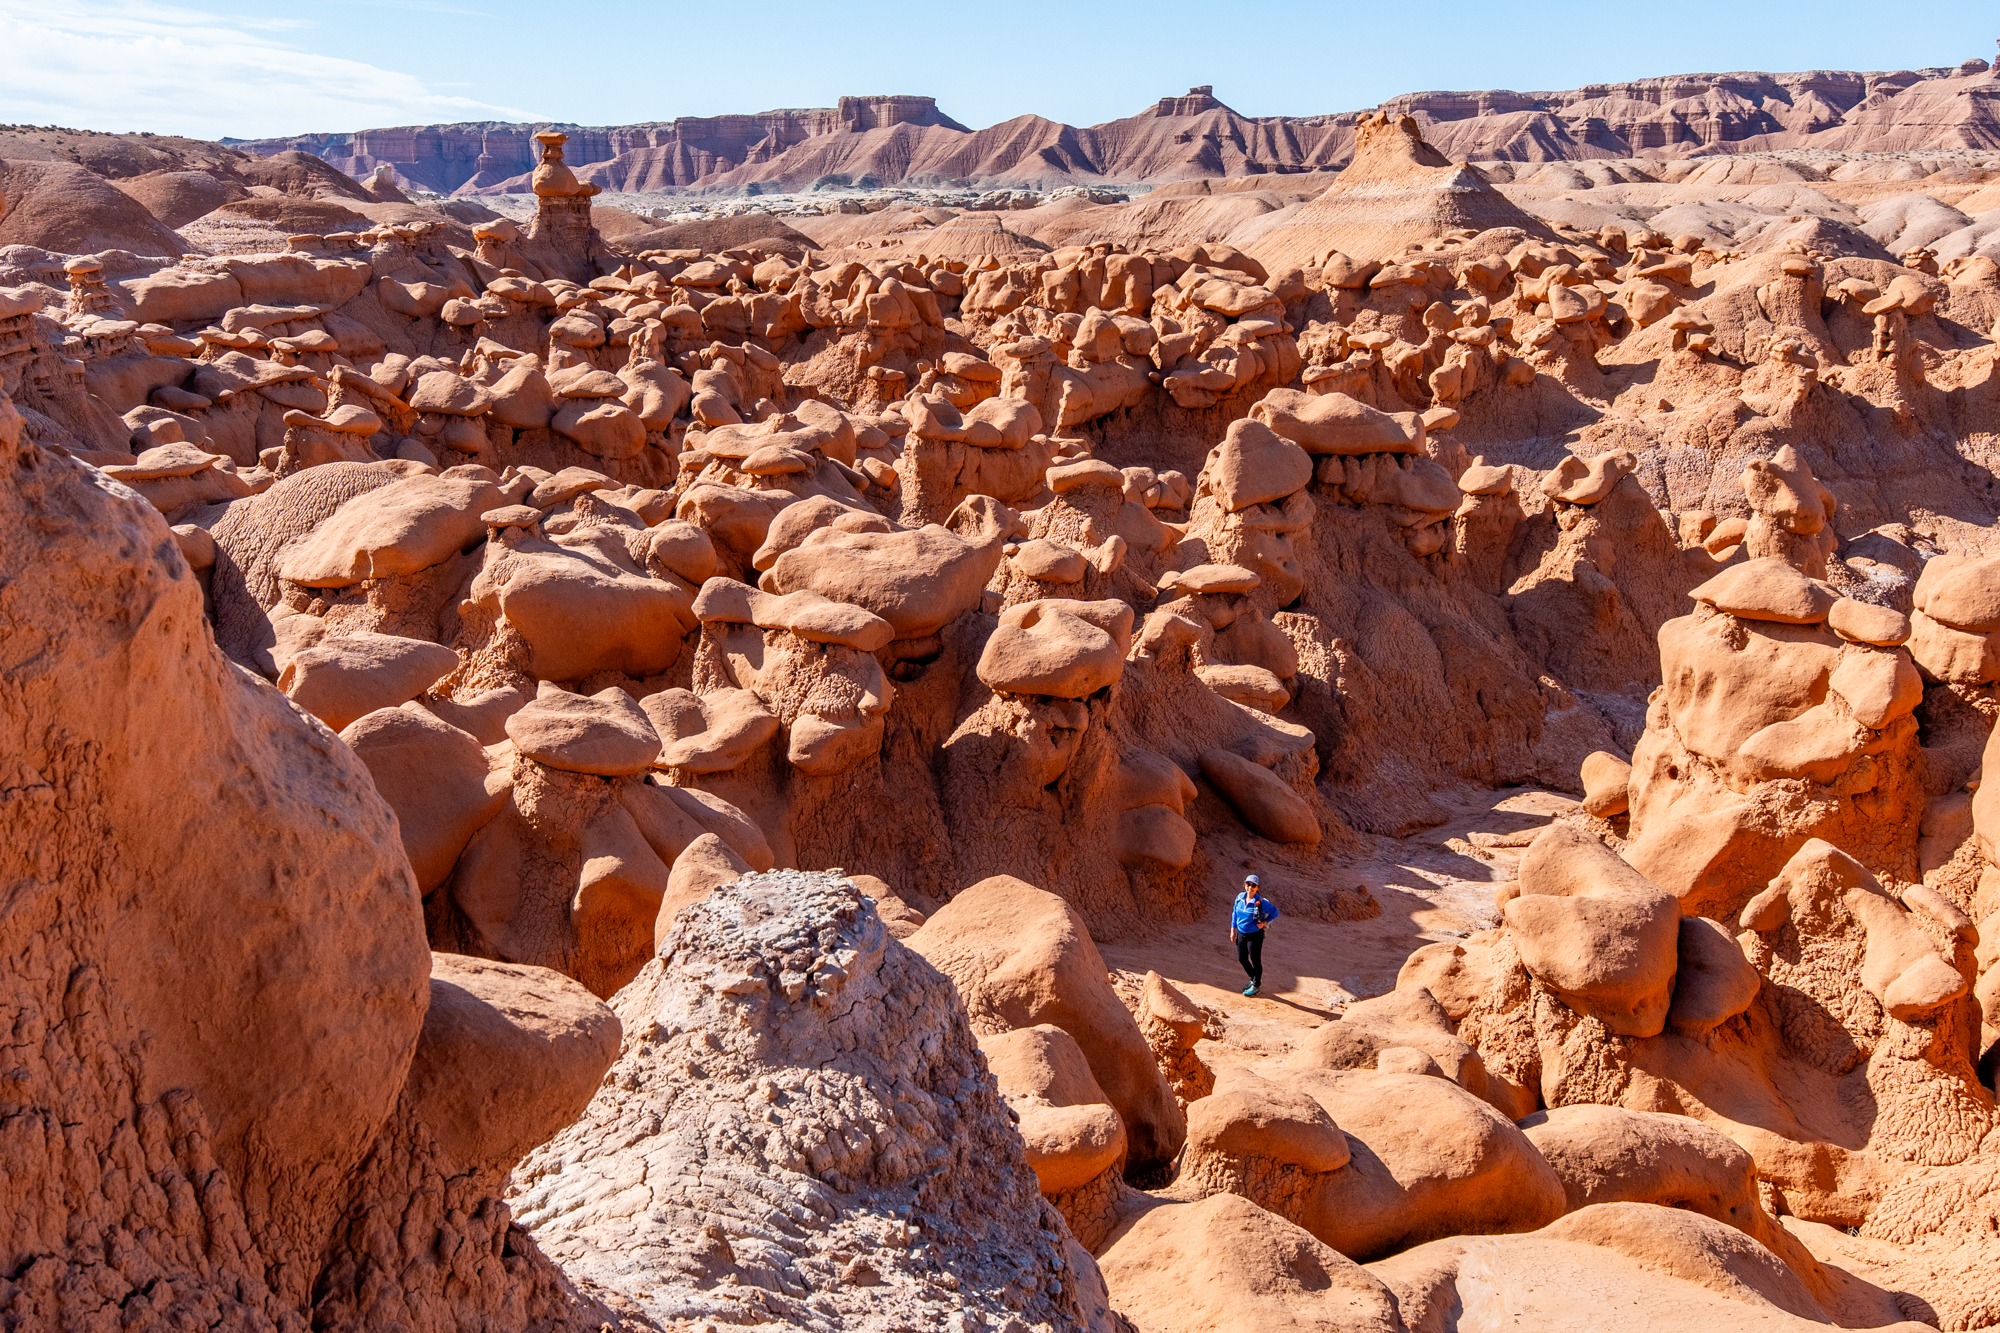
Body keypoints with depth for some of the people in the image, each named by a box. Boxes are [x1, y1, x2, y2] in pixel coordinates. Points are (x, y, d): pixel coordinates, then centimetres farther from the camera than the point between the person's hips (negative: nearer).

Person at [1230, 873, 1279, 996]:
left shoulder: (1261, 902, -22)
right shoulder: (1240, 898, -7)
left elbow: (1275, 912, -8)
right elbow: (1234, 914, 6)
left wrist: (1265, 922, -19)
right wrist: (1233, 931, 8)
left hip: (1255, 935, -6)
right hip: (1241, 934, 6)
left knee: (1255, 961, 9)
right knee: (1242, 959, 18)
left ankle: (1256, 986, 31)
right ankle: (1253, 980, 42)